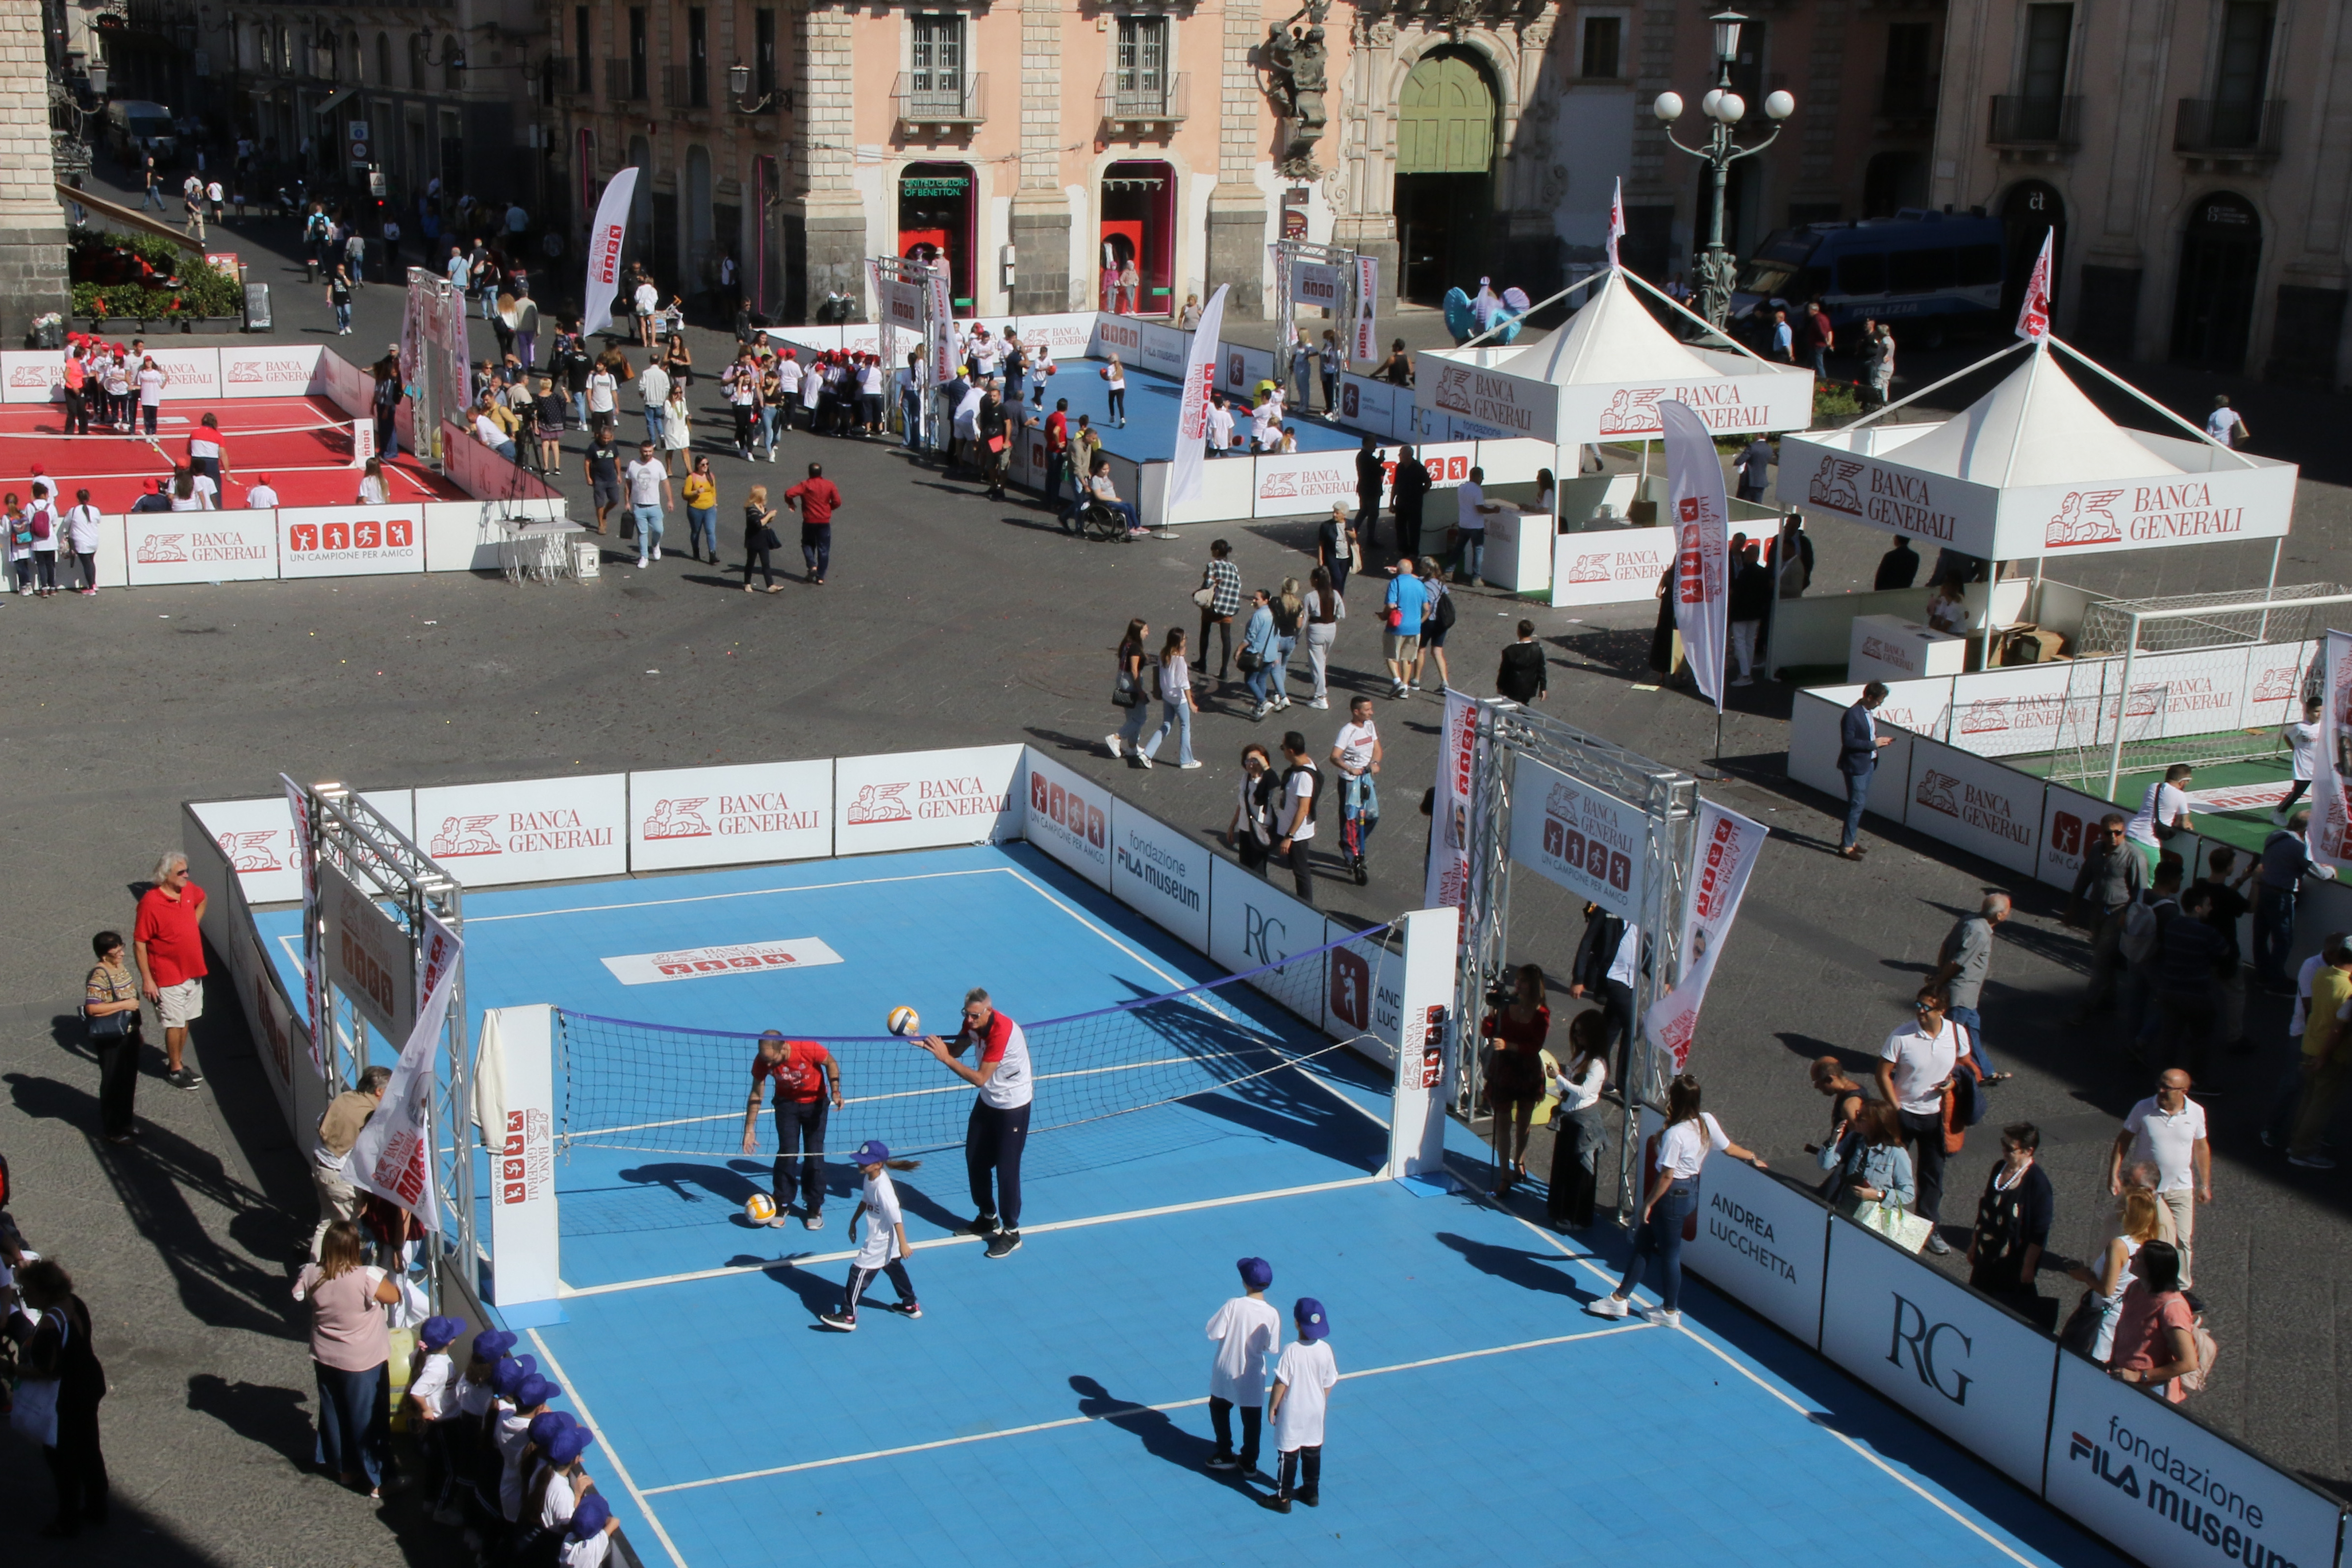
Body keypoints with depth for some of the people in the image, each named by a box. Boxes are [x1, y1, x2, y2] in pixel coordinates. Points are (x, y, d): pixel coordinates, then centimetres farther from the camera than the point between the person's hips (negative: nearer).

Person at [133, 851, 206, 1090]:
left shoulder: (189, 890, -2)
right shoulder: (150, 902, -22)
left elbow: (202, 899, 25)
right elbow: (139, 943, -18)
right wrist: (147, 979, -18)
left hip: (193, 971, 7)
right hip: (168, 975, -7)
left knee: (186, 1020, 16)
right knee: (175, 1023, 3)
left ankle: (177, 1060, 31)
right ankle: (175, 1070, 17)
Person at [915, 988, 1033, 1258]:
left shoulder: (1002, 1031, -33)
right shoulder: (974, 1023, -9)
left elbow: (979, 1079, -32)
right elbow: (957, 1049, -2)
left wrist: (945, 1058, -33)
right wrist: (928, 1044, -20)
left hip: (1013, 1107, -8)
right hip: (987, 1102, 8)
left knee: (1006, 1168, -2)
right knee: (975, 1160, 16)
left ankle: (1012, 1233, 12)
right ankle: (989, 1219, 35)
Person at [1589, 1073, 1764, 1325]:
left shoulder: (1675, 1134, -27)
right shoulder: (1707, 1122, -6)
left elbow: (1667, 1176, -22)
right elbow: (1731, 1148, 8)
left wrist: (1649, 1203, -10)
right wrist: (1753, 1158, 28)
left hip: (1673, 1194, -9)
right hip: (1692, 1189, 9)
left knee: (1669, 1252, 10)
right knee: (1643, 1242, 18)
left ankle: (1670, 1313, 27)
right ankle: (1620, 1298, 27)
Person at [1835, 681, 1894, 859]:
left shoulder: (1867, 712, 9)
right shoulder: (1852, 714, -20)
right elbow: (1848, 741, -25)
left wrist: (1880, 741, 2)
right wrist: (1874, 744, -21)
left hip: (1868, 764, 10)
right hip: (1856, 765, -10)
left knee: (1861, 803, 16)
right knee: (1857, 804, -6)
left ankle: (1850, 840, 27)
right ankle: (1847, 846, 0)